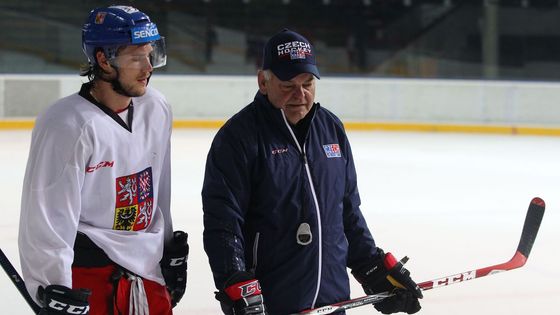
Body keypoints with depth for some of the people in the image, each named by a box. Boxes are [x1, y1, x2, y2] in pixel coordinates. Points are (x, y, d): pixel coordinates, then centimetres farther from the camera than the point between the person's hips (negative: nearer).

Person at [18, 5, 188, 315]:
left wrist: (172, 252, 20)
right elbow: (45, 220, -18)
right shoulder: (67, 124, -19)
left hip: (148, 275, 8)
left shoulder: (156, 109, 5)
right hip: (88, 280, -7)